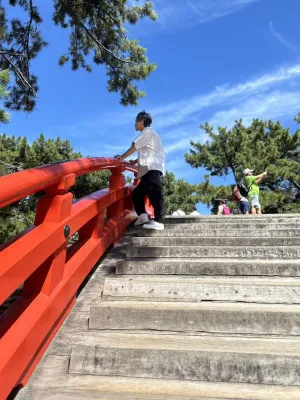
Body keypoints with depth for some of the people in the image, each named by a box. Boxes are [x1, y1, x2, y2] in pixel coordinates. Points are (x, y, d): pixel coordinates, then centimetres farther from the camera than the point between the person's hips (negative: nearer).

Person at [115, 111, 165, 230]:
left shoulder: (147, 132, 2)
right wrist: (136, 161, 27)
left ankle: (158, 221, -27)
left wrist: (122, 157, 6)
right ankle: (142, 216, 2)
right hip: (149, 170, 11)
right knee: (137, 193, 11)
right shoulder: (148, 133, 32)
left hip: (153, 169, -11)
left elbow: (134, 147, -1)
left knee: (154, 194, -20)